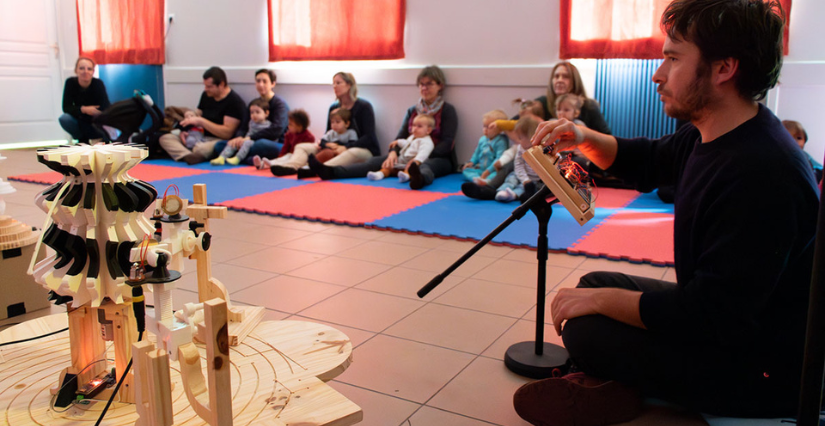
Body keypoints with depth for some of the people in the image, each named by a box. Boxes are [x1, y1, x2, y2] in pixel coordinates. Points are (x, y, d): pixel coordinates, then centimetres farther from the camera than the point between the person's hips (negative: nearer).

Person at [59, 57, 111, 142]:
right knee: (64, 119, -27)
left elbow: (106, 108, -27)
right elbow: (66, 107, -18)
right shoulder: (70, 82, -14)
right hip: (80, 121, 2)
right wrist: (83, 109, -35)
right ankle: (82, 139, -1)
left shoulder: (98, 83, -19)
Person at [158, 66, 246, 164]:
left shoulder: (234, 101, -10)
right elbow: (199, 115, 23)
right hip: (201, 137, 9)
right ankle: (188, 156, -38)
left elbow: (227, 133, -16)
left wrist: (201, 121, -15)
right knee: (165, 138, -12)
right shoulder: (206, 95, 13)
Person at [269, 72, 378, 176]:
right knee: (301, 147, -8)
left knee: (354, 152, -42)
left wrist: (346, 148, -26)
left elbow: (369, 138, -14)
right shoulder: (333, 107, 11)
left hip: (365, 150, -6)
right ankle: (291, 167, -43)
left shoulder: (364, 106, -6)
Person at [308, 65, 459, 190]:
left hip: (438, 158, -4)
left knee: (425, 167, -40)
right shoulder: (412, 111, 19)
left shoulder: (447, 111, 3)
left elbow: (447, 143, -9)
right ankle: (331, 172, -35)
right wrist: (393, 152, -15)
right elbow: (401, 136, 9)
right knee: (376, 161, -17)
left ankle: (419, 179, -77)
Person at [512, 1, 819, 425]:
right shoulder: (709, 136, -2)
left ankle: (610, 390, 10)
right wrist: (585, 138, -2)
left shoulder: (761, 174, -33)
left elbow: (713, 314, -32)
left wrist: (601, 299, -21)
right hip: (727, 322, 10)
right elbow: (648, 161, 18)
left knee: (586, 329, -19)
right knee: (596, 283, 12)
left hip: (762, 371, -10)